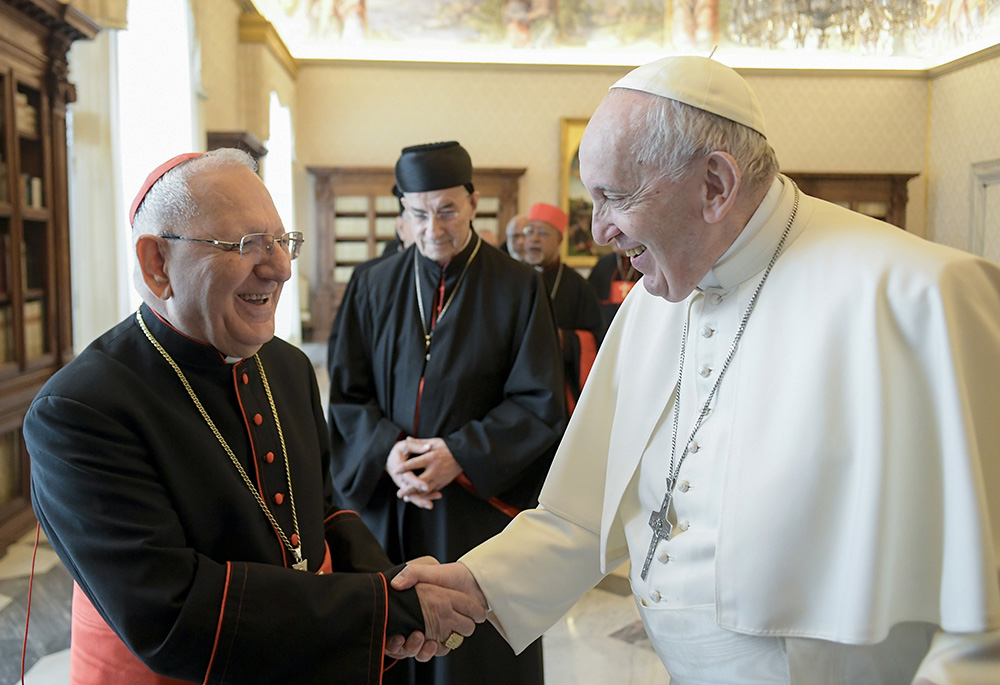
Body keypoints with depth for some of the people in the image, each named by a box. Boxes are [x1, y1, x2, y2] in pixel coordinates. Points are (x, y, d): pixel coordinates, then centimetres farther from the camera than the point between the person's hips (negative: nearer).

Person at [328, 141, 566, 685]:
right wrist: (386, 448, -14)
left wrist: (462, 454, -17)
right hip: (389, 505, 3)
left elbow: (540, 404, -6)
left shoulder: (517, 288, -4)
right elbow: (347, 393, 4)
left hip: (482, 506, -2)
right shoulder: (376, 287, 5)